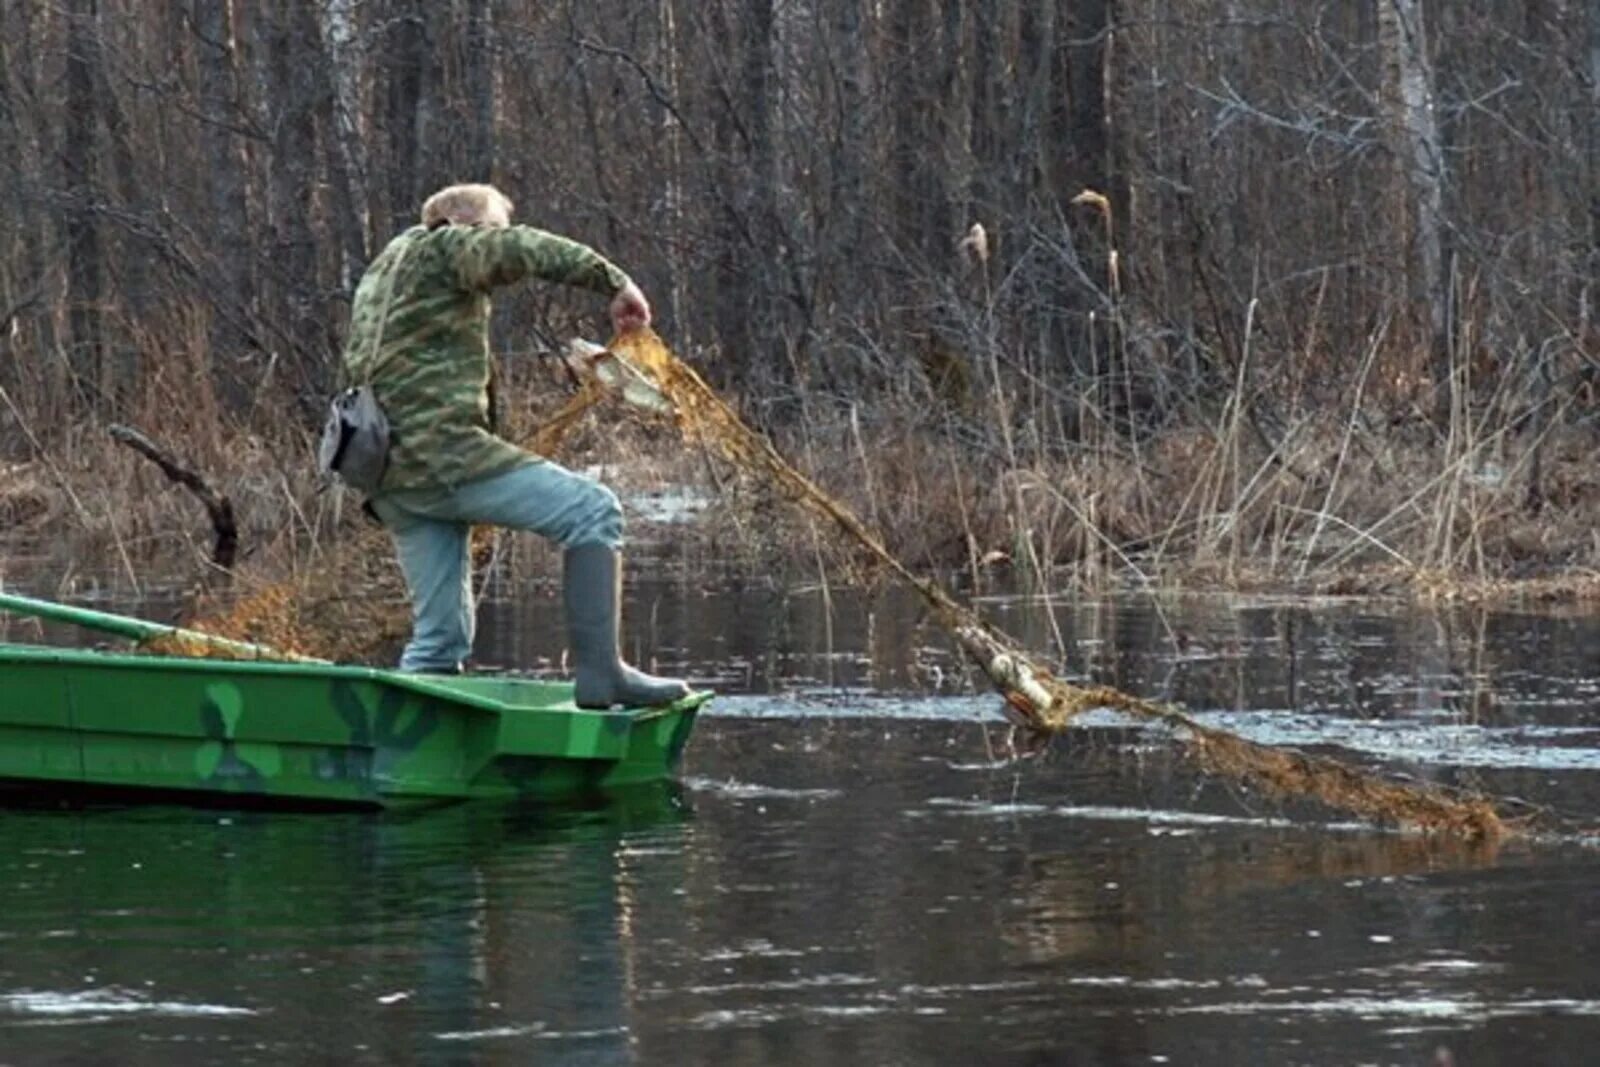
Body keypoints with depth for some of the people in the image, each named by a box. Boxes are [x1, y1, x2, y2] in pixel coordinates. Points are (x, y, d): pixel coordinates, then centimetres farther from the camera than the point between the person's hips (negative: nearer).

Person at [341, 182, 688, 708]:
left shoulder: (379, 275, 31)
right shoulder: (442, 248, 4)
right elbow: (518, 250, -14)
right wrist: (614, 280, -16)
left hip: (392, 475, 9)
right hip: (442, 449, -9)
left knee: (440, 633, 12)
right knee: (592, 511, -10)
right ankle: (597, 669, -21)